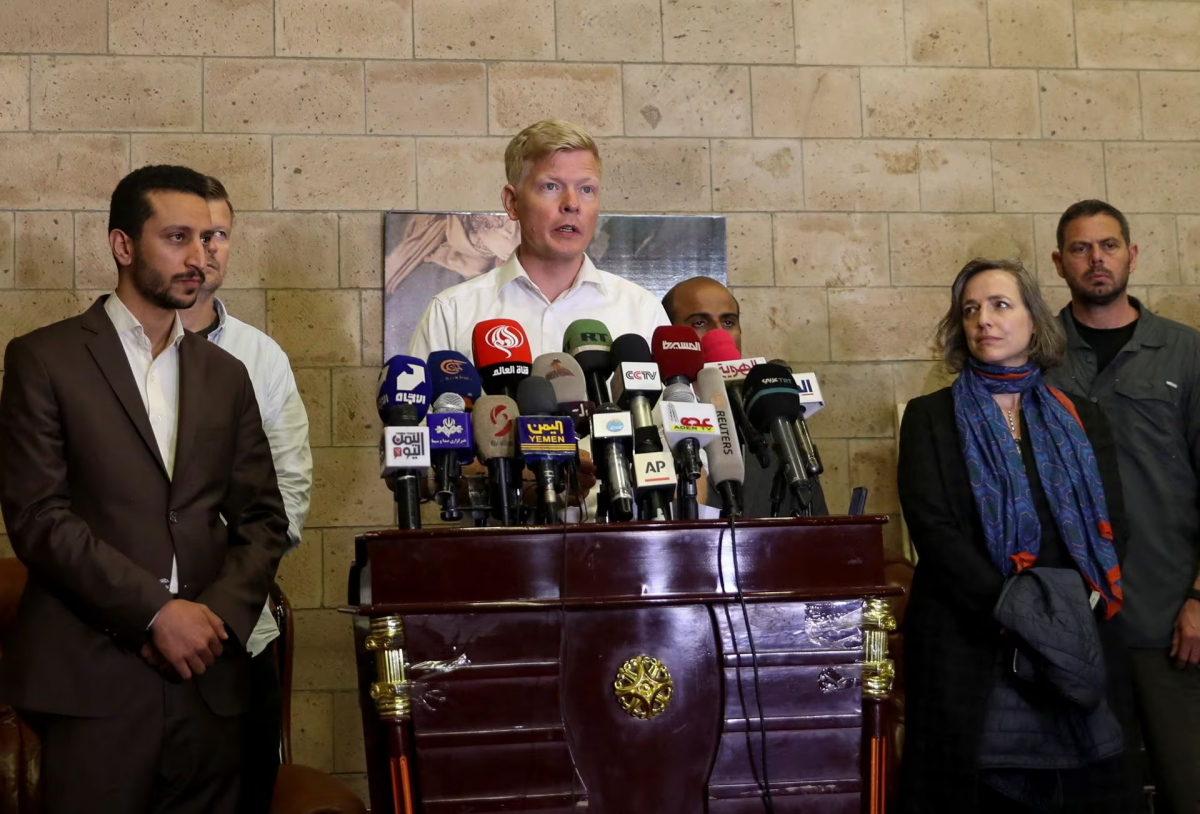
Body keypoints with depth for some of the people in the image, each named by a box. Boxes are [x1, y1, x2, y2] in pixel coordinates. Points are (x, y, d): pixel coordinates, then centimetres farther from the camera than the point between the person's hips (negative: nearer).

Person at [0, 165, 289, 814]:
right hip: (91, 682, -4)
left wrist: (218, 614, -5)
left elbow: (263, 518, 12)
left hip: (208, 680, 4)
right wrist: (157, 610, -13)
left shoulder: (226, 375, 15)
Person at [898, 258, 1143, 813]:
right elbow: (933, 528, -6)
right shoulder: (930, 417, 5)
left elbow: (1112, 525, 6)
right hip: (968, 643, -2)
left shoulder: (1081, 419, 14)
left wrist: (1076, 605, -13)